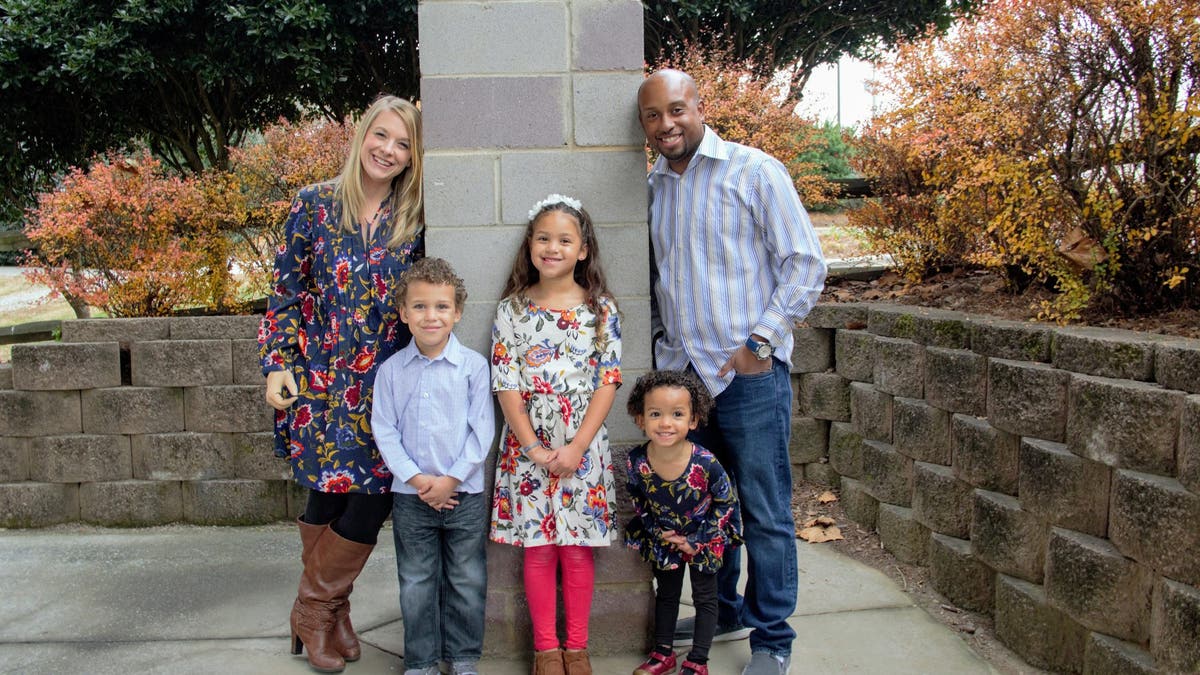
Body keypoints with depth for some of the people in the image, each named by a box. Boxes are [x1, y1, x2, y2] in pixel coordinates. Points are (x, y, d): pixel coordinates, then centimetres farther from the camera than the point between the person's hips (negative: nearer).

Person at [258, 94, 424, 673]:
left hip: (386, 386, 2)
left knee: (373, 500, -2)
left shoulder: (414, 220, 5)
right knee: (328, 495, 2)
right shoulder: (315, 204, 0)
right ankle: (316, 610, 26)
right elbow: (287, 292, 3)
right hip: (321, 381, -2)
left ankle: (322, 608, 22)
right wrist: (278, 364, -4)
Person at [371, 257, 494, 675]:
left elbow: (482, 431, -7)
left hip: (464, 495, -1)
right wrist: (416, 478, -12)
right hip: (410, 496, 1)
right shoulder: (391, 370, 1)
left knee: (467, 583, 10)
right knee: (416, 585, 12)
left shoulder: (473, 365, -5)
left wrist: (451, 479, -13)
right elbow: (384, 431, -1)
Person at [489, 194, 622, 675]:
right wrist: (534, 447, -11)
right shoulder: (512, 309, 1)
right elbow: (506, 385, -3)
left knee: (578, 548, 6)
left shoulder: (601, 309, 0)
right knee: (538, 548, 6)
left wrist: (577, 447, -12)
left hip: (582, 445, 0)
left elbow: (608, 383, -4)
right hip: (527, 445, 0)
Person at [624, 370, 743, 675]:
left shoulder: (706, 464, -32)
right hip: (663, 539, 3)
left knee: (705, 597, 10)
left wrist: (698, 542, -16)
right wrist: (658, 532, -10)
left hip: (704, 539, -2)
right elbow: (637, 500, -4)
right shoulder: (636, 462, -25)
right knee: (666, 593, 19)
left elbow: (725, 502, -17)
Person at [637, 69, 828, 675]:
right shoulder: (651, 186, 12)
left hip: (749, 373, -5)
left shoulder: (753, 171, -5)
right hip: (681, 371, 6)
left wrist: (761, 340, -12)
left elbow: (805, 263, -6)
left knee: (765, 512, 2)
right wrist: (662, 337, 13)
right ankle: (724, 613, 34)